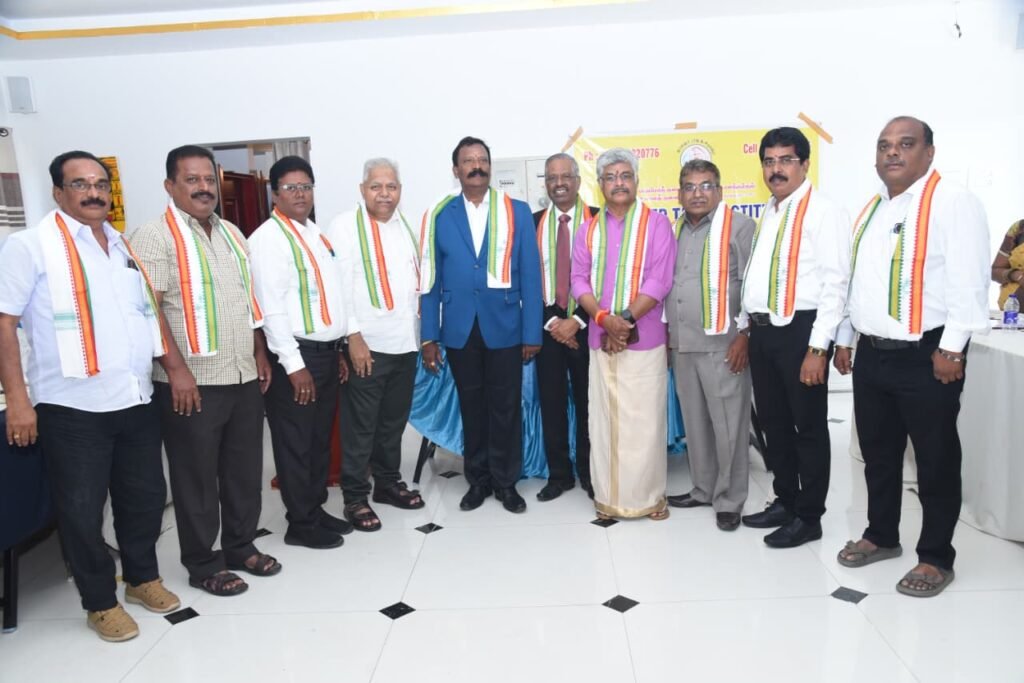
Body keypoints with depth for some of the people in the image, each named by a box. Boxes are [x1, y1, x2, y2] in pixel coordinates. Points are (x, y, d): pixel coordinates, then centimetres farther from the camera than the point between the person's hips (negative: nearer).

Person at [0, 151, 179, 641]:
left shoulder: (124, 246, 12)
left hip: (137, 399, 6)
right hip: (73, 407, -5)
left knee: (145, 495, 15)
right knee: (82, 509, 7)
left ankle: (143, 578, 36)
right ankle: (100, 602, 25)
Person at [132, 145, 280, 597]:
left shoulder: (231, 234, 14)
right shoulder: (155, 237, -9)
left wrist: (259, 354, 14)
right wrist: (176, 370, -20)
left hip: (244, 377, 7)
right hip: (192, 382, -7)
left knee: (245, 469, 15)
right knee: (197, 477, 6)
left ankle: (241, 546, 31)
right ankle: (202, 565, 20)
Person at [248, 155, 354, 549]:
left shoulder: (317, 234, 14)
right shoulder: (269, 238, -12)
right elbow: (271, 307, -18)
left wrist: (339, 349, 16)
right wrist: (294, 365, -21)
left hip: (326, 351, 8)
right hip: (296, 355, -8)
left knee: (320, 438, 16)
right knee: (296, 442, 3)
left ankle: (316, 510, 30)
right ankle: (300, 524, 16)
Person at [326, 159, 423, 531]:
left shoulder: (405, 225, 14)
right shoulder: (345, 226, -7)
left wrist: (425, 333, 12)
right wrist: (354, 337, -18)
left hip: (405, 343, 6)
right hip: (367, 345, -6)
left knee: (394, 421, 17)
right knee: (360, 426, 1)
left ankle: (388, 482, 32)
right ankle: (355, 497, 14)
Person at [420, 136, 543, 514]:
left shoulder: (517, 212, 1)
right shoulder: (438, 215, 2)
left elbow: (530, 275, -1)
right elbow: (430, 280, 3)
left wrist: (532, 333, -5)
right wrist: (429, 336, -1)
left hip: (505, 326, -1)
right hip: (460, 329, 1)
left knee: (506, 408, 7)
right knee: (472, 407, 13)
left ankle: (506, 481, 24)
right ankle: (478, 479, 28)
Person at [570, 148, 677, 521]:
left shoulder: (656, 224, 0)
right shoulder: (588, 231, 11)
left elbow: (659, 281, -8)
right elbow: (579, 280, 3)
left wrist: (626, 319, -15)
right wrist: (605, 319, -13)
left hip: (644, 338, -3)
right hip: (600, 338, 3)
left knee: (644, 419, 1)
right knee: (604, 417, 7)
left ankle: (649, 495, 16)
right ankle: (608, 494, 19)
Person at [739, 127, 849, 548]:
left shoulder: (823, 212, -10)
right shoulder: (768, 214, 16)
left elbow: (835, 284, -16)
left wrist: (818, 348, -19)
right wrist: (750, 327, 15)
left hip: (799, 331, -8)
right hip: (763, 331, 8)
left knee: (808, 426, 5)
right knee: (774, 422, 17)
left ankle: (809, 517, 19)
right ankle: (784, 501, 34)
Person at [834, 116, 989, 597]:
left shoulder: (952, 202, -9)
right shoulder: (870, 210, 16)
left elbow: (968, 280, -16)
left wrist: (952, 347, -20)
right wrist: (845, 340, 17)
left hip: (926, 356, -7)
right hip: (871, 354, 8)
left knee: (935, 460, 5)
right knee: (878, 453, 17)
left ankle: (935, 558, 19)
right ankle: (881, 536, 34)